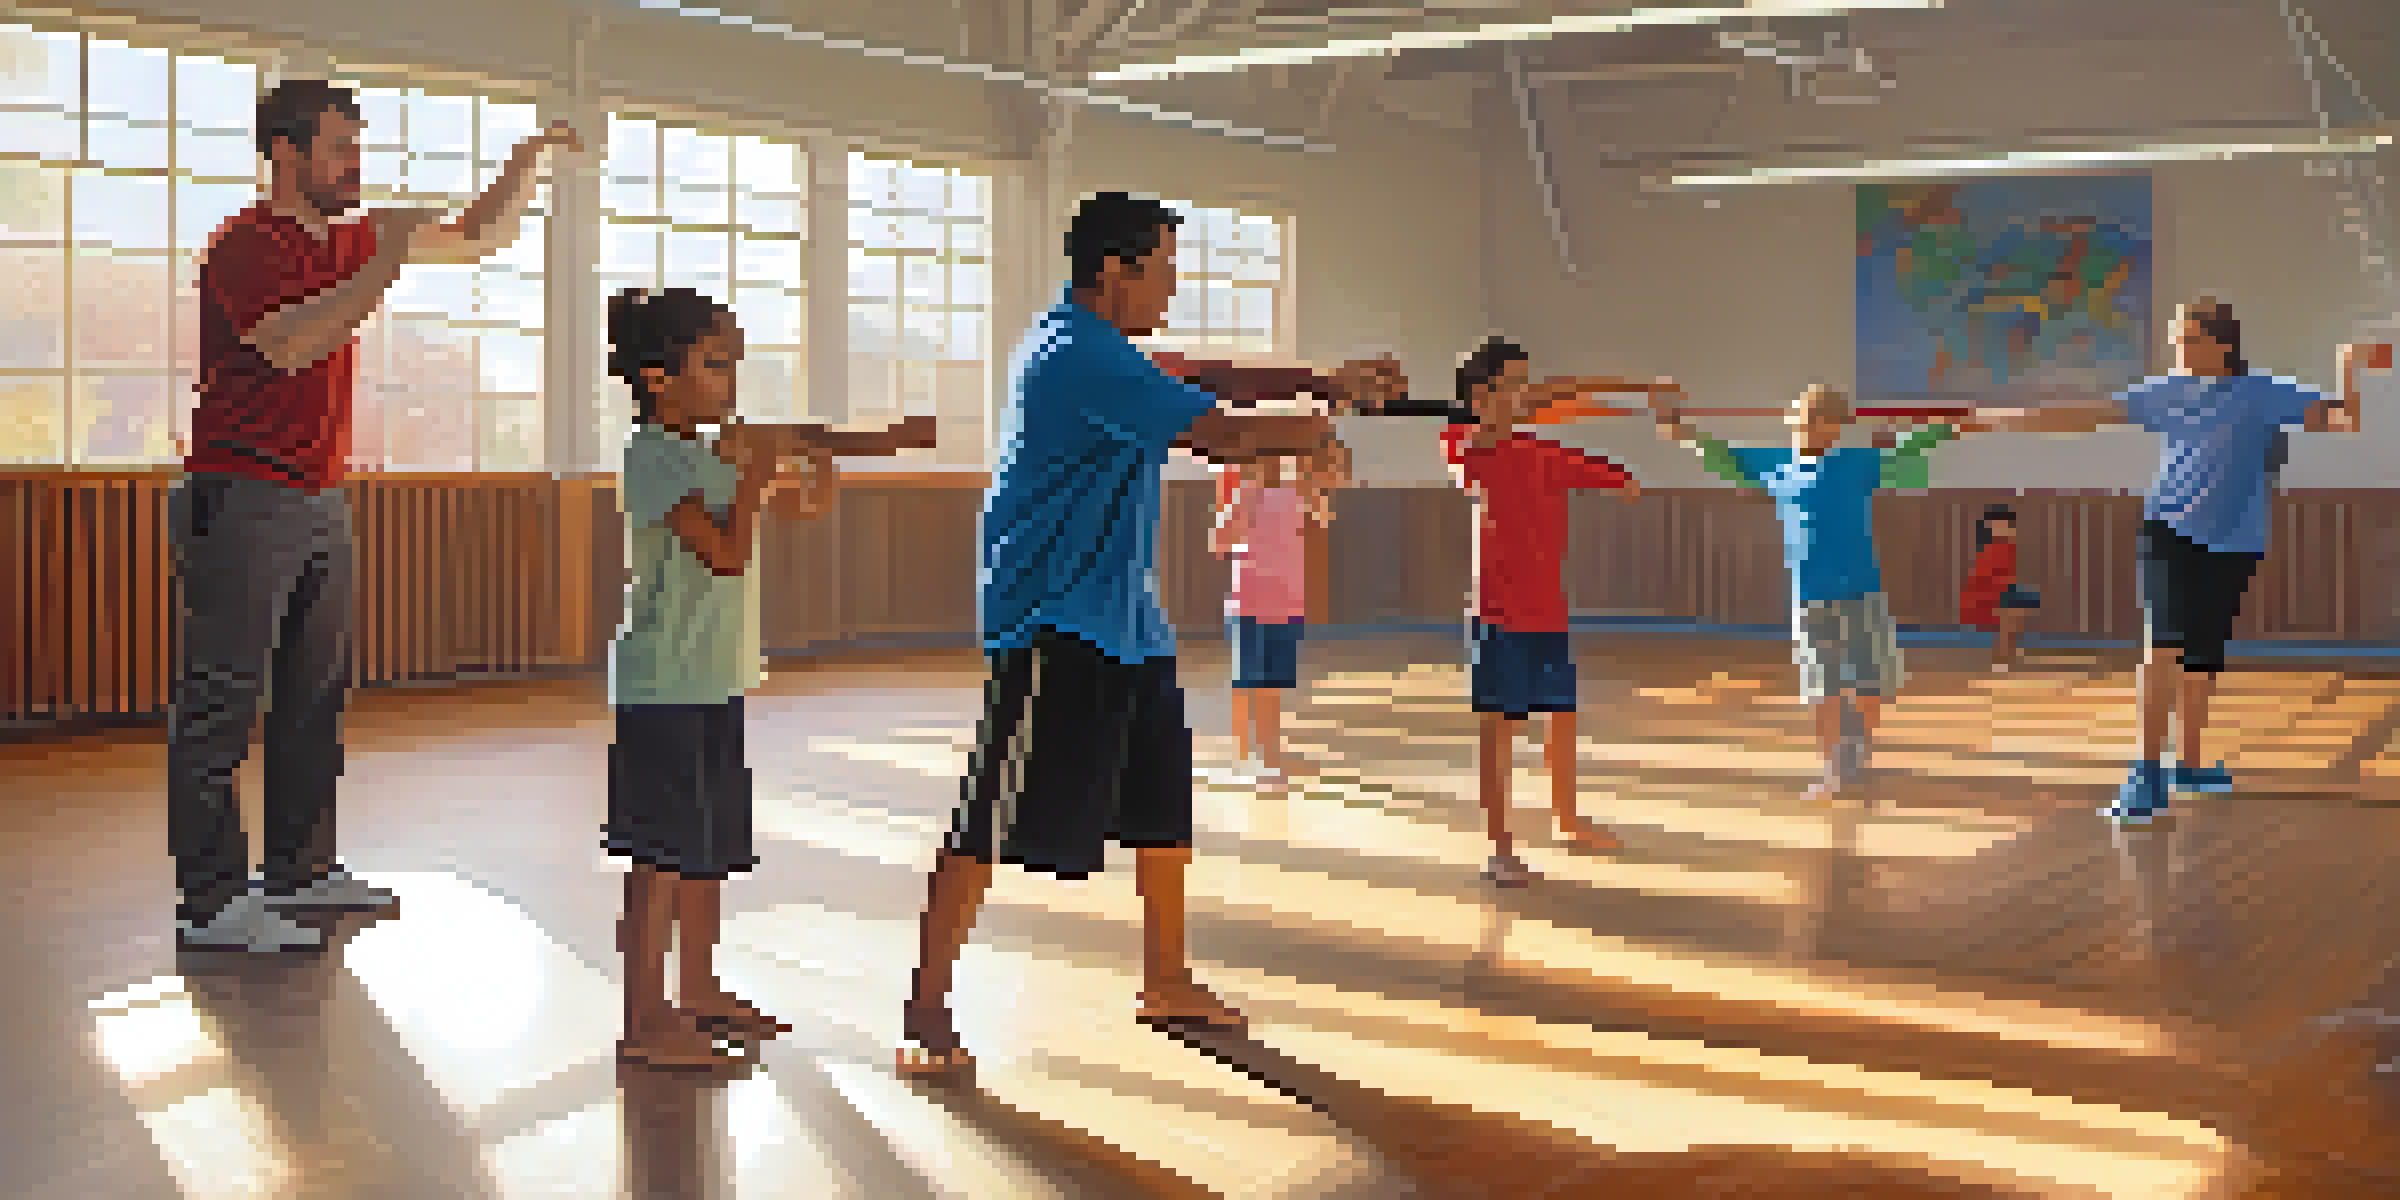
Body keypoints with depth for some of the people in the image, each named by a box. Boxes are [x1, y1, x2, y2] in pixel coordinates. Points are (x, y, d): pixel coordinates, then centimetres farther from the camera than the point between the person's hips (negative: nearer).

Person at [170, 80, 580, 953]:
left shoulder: (347, 245, 15)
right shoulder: (247, 246, -11)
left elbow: (478, 239, 23)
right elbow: (289, 346, -27)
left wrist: (531, 158, 10)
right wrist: (389, 259, -26)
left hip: (320, 503, 9)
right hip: (240, 498, -9)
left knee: (316, 693, 13)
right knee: (221, 701, -6)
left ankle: (301, 868, 22)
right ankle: (212, 899, -4)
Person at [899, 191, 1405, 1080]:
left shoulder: (1096, 347, 14)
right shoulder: (1081, 355, -19)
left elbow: (1196, 381, 23)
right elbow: (1221, 437, -22)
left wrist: (1323, 383, 16)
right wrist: (1318, 430, -5)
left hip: (1124, 620, 11)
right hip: (1054, 625, -11)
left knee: (1164, 802, 15)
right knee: (994, 817, -7)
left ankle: (1166, 983, 28)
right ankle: (926, 1011, 0)